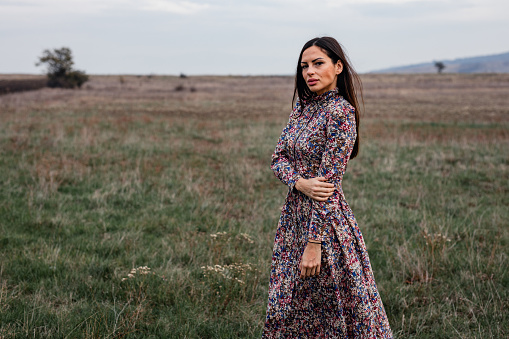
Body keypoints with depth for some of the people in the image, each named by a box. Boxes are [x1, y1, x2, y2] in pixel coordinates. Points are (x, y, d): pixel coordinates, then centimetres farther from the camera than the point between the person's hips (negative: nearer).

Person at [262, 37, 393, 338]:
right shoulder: (303, 106, 8)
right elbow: (279, 158, 7)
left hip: (326, 220, -8)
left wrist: (314, 243, -21)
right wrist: (301, 182, -15)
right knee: (286, 307, 16)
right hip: (295, 213, 8)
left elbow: (328, 183, -19)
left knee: (330, 310, 4)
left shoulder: (340, 112, -16)